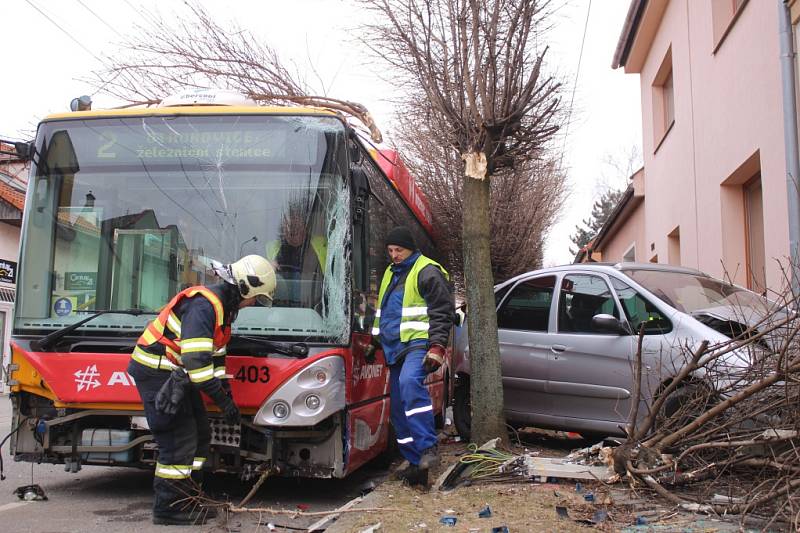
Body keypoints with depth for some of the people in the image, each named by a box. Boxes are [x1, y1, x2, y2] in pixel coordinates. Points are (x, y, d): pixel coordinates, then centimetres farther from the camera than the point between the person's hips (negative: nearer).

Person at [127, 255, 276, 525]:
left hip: (176, 373, 10)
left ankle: (188, 500, 19)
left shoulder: (223, 307, 9)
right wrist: (222, 400, -25)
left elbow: (214, 353, 18)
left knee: (200, 434, 11)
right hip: (155, 371, -10)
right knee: (180, 439, -9)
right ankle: (167, 508, 2)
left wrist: (225, 389, 12)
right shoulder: (203, 304, -24)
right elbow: (196, 359, -30)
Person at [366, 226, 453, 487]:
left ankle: (428, 448, -31)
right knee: (399, 408, 6)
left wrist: (437, 347, -20)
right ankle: (416, 465, 15)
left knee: (409, 381, -36)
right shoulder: (390, 273, 20)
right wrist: (374, 342, 28)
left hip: (419, 343, -9)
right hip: (396, 348, 9)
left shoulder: (428, 272, -6)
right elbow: (382, 311, 30)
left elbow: (442, 313, -11)